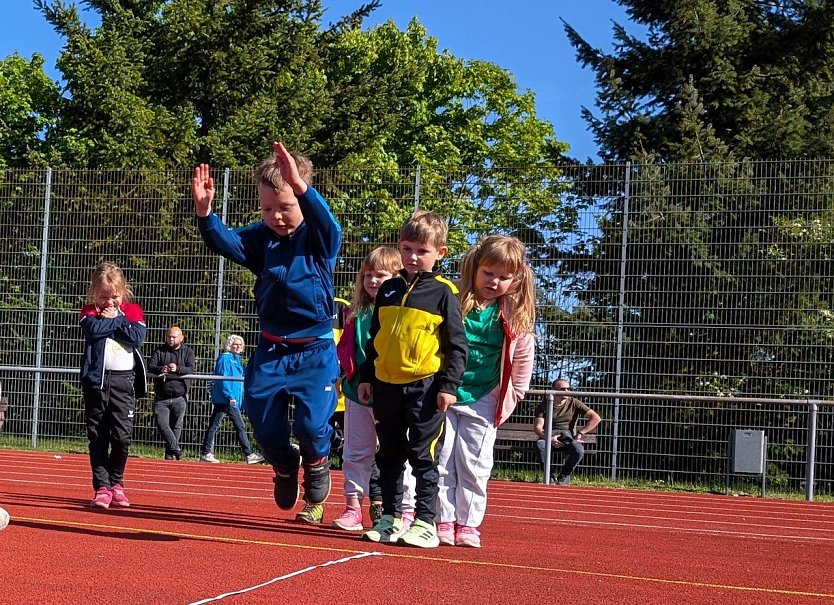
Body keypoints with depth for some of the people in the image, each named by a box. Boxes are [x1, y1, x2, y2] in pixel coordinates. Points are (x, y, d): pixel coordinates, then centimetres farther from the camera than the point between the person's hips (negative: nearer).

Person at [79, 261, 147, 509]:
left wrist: (115, 318, -7)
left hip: (124, 380, 0)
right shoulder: (90, 311, 8)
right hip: (96, 379, 0)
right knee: (97, 437, 2)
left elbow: (138, 336, -8)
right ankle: (102, 487, 7)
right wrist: (116, 321, -7)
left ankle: (116, 482, 16)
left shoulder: (133, 310, 9)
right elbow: (93, 329, -15)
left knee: (122, 435, -4)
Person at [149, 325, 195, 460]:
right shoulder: (159, 351, 7)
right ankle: (176, 449, -7)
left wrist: (177, 369, -29)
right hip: (161, 397, 1)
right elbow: (150, 367, -6)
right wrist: (161, 369, -29)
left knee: (176, 426, 2)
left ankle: (170, 452, 13)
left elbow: (191, 369, -9)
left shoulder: (187, 352, 6)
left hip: (179, 397, -1)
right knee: (162, 424, -11)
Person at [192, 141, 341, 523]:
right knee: (264, 422, 4)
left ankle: (316, 465, 20)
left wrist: (301, 187, -51)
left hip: (315, 351, -4)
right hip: (271, 349, 4)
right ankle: (284, 466, 35)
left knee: (313, 423, -14)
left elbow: (327, 223, -32)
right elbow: (224, 243, -11)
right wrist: (204, 213, -33)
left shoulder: (319, 238, -9)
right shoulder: (261, 238, 2)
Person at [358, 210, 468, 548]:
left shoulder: (443, 292, -4)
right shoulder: (389, 290, 11)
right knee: (389, 457, 12)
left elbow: (457, 344, -5)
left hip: (425, 387, -5)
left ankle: (425, 523, 1)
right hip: (386, 385, 6)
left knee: (423, 457, -2)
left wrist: (449, 385, -11)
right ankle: (390, 519, 21)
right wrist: (366, 377, 15)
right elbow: (374, 338, 18)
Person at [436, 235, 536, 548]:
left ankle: (467, 523, 10)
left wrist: (514, 394, 10)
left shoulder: (515, 317, -3)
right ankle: (443, 521, 8)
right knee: (442, 462, 2)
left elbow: (524, 356, 9)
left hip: (483, 402, 1)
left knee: (474, 466, 3)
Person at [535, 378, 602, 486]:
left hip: (568, 436, 0)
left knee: (579, 450, -34)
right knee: (540, 444, -37)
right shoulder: (544, 404, 8)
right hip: (549, 437, 0)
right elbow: (537, 427, -1)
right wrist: (549, 438, -20)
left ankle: (563, 477, -7)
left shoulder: (574, 403, 7)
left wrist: (580, 433, -5)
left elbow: (596, 418, 1)